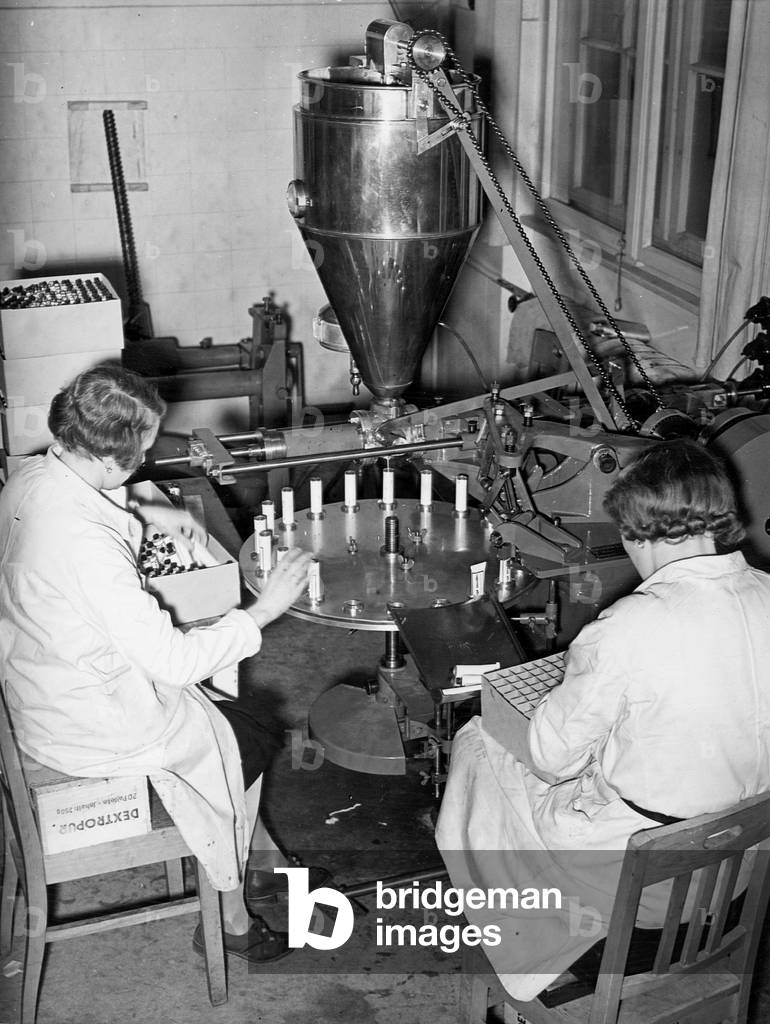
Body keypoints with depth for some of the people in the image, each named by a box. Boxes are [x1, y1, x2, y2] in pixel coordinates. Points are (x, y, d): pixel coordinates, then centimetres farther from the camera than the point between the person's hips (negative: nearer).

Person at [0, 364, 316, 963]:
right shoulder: (86, 543, -36)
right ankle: (229, 916, 29)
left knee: (233, 715, 18)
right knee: (245, 742, 12)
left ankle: (259, 856, 32)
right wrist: (263, 612, -20)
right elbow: (174, 659, -30)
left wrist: (143, 514, 9)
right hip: (90, 725, -8)